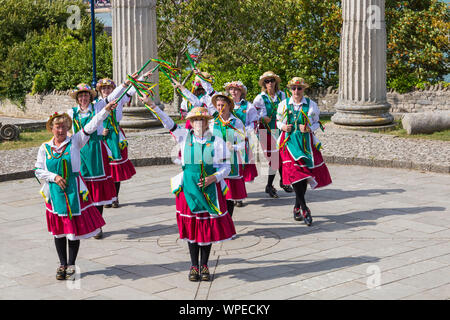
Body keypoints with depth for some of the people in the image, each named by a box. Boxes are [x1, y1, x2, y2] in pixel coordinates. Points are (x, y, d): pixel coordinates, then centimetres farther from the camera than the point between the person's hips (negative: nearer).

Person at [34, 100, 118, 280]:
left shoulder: (74, 142, -2)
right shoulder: (45, 148, 3)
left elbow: (90, 127, -12)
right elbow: (38, 171, 6)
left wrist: (106, 110, -23)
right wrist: (54, 177, -10)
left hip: (74, 191, -1)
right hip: (55, 193, 1)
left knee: (75, 228, 2)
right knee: (59, 230, 9)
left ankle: (71, 265, 15)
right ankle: (62, 264, 22)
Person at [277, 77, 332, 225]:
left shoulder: (311, 105, 4)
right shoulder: (284, 105, 7)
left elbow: (317, 123, 11)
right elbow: (278, 121, 17)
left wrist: (309, 128, -10)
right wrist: (283, 127, -5)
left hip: (306, 142, 1)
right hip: (289, 141, -1)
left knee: (305, 174, 3)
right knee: (294, 173, -15)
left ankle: (297, 207, 21)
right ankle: (304, 209, -12)